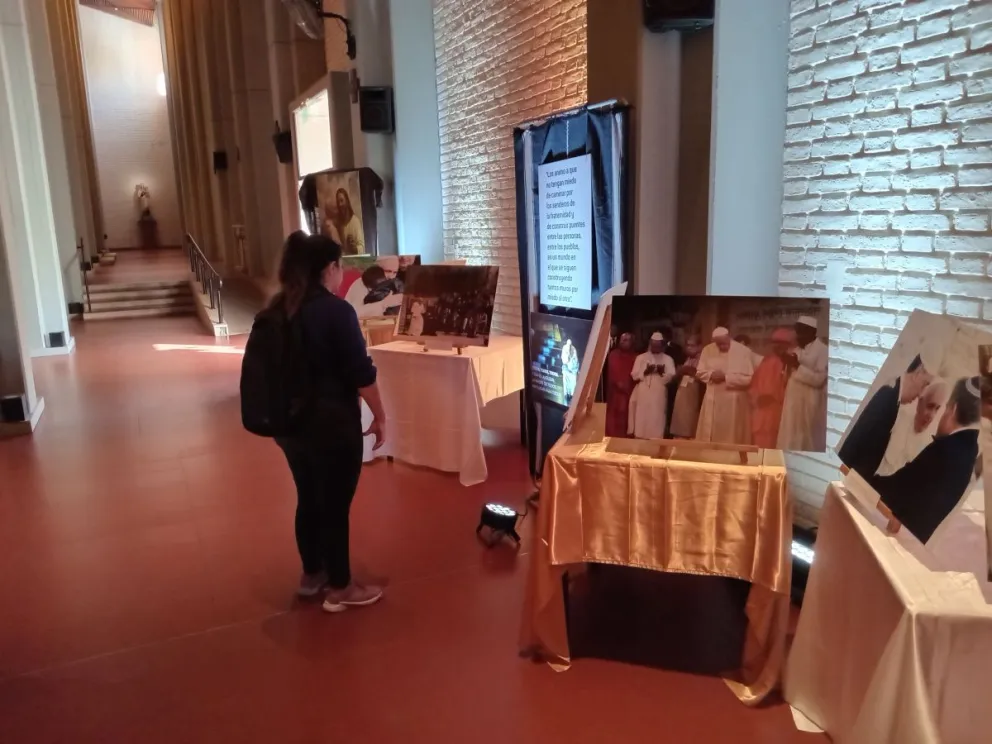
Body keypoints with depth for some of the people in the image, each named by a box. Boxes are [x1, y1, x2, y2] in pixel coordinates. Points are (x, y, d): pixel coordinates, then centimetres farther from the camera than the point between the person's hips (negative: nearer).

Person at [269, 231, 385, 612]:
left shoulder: (278, 308, 4)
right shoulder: (337, 311, -17)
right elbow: (361, 372, -17)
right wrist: (379, 415, -5)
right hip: (333, 423, -7)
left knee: (308, 498, 20)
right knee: (336, 505, 5)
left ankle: (311, 574, 36)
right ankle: (340, 588, 18)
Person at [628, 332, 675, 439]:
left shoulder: (668, 359, 11)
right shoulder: (641, 357, 11)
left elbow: (672, 377, 2)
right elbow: (634, 375, 3)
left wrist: (662, 372, -16)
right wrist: (645, 371, -13)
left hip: (659, 395, 0)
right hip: (642, 393, 0)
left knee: (656, 419, -5)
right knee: (641, 419, -3)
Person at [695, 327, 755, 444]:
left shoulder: (744, 352, -10)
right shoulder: (708, 350, 3)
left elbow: (749, 378, -13)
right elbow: (700, 372, 8)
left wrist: (725, 377, -19)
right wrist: (711, 374, -13)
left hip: (734, 402, -3)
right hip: (712, 400, 4)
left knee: (732, 437, 2)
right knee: (709, 435, 8)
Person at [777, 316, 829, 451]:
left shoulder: (823, 350, -8)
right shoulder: (797, 350, 12)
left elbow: (819, 379, -16)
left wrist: (798, 366, -19)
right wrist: (789, 366, 1)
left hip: (809, 404, -7)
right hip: (793, 402, 7)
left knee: (808, 443, -1)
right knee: (791, 441, 6)